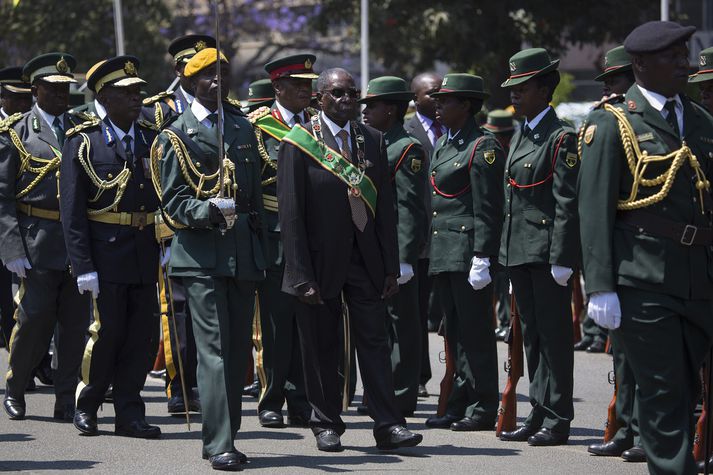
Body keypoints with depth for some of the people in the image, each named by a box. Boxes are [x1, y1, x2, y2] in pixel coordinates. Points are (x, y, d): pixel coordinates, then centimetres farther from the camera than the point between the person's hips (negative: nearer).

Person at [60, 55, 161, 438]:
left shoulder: (153, 139, 10)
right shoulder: (82, 143, -3)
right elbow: (71, 210, -6)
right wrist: (83, 265, -12)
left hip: (147, 253, 4)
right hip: (106, 252, -4)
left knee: (142, 334, 3)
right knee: (107, 330, -3)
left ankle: (129, 413, 11)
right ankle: (86, 405, 15)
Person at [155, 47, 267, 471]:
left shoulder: (244, 128, 16)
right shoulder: (177, 136, 0)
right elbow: (174, 201, -5)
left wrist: (261, 253, 15)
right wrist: (209, 210, -24)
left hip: (243, 251, 5)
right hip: (201, 253, -5)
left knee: (239, 348, 6)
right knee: (214, 347, -11)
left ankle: (224, 435, 14)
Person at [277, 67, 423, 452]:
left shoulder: (373, 140, 8)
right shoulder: (298, 143, -6)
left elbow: (384, 207, 9)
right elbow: (290, 214, -8)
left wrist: (391, 266, 4)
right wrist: (302, 275, -14)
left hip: (366, 259, 3)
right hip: (321, 261, -3)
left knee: (374, 341, 0)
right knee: (321, 347, 5)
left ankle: (388, 425, -2)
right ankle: (327, 425, 15)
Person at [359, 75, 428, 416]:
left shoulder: (407, 148, -10)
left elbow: (410, 208, -15)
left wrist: (404, 258, -20)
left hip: (395, 252, -9)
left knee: (401, 326, -3)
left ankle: (401, 397, 0)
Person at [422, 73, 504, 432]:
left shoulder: (483, 147, -10)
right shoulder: (443, 144, 18)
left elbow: (488, 209, -14)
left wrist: (482, 258, -19)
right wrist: (430, 251, 19)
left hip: (468, 251, -9)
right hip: (442, 253, 9)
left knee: (475, 331, -5)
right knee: (455, 333, 11)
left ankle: (482, 409, 0)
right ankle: (460, 405, 16)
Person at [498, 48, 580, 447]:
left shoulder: (562, 138, -11)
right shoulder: (520, 136, 15)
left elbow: (567, 204, -15)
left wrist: (562, 259, -19)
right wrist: (508, 254, 17)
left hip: (547, 250, -9)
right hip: (520, 250, 9)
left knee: (554, 335, -4)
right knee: (533, 335, 12)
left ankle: (558, 420, 0)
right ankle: (540, 414, 17)